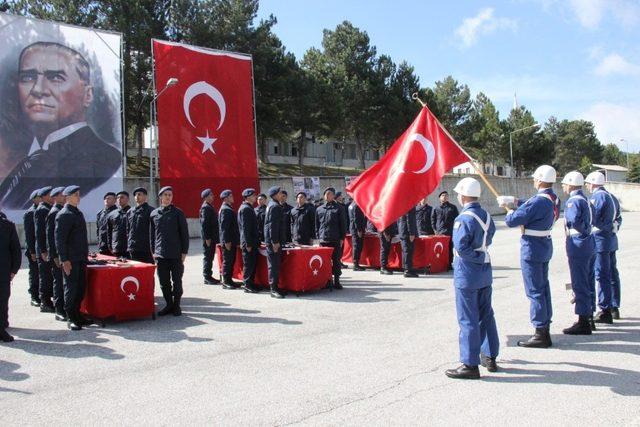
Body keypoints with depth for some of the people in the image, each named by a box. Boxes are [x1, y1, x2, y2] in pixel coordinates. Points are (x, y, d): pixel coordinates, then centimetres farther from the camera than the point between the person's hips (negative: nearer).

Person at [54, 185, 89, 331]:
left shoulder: (78, 213, 15)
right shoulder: (64, 215, -11)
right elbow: (59, 239, -15)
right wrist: (64, 260, -18)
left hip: (80, 258, 8)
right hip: (70, 260, -8)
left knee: (81, 287, 10)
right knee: (71, 288, -1)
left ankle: (77, 314, 21)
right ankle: (70, 318, 7)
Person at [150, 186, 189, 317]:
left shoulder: (177, 213, -1)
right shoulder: (154, 213, 7)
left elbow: (184, 233, -1)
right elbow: (152, 234, 13)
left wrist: (184, 252, -5)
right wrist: (153, 252, 8)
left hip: (176, 254, -3)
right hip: (160, 254, 3)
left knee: (176, 281, 4)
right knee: (164, 282, 7)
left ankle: (176, 306, 16)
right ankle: (169, 305, 20)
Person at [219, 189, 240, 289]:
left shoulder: (229, 208, 16)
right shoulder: (225, 209, -14)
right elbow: (224, 226, -20)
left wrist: (236, 240, 19)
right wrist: (227, 241, -22)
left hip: (232, 240, 10)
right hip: (228, 241, -10)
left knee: (231, 261, 14)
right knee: (227, 261, -3)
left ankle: (229, 280, 21)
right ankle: (225, 282, 3)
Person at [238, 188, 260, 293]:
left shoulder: (249, 208, 16)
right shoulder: (245, 209, -14)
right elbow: (245, 228, -19)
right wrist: (248, 244, -20)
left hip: (252, 242, 9)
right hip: (249, 242, -9)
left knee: (253, 264, 13)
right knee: (248, 265, -3)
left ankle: (250, 283, 20)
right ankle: (247, 285, 4)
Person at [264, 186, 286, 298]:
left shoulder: (272, 205, 18)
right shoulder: (274, 206, -14)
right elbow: (272, 225, -21)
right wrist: (275, 241, -22)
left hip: (273, 240, 10)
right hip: (273, 240, -10)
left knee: (275, 264, 14)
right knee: (274, 265, -7)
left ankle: (275, 287, 20)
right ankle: (273, 289, -4)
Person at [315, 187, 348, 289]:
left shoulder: (339, 208, 3)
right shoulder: (319, 209, 12)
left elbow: (343, 224, 1)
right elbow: (317, 224, 16)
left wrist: (342, 238, -4)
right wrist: (318, 236, 6)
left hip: (335, 240, -3)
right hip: (323, 240, 3)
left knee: (336, 261, 2)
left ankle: (336, 281, 9)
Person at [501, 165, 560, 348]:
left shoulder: (538, 201, -24)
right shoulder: (554, 199, 5)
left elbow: (512, 221, -20)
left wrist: (509, 212, 0)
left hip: (532, 248, -9)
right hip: (545, 245, 9)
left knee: (535, 291, -2)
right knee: (543, 287, 16)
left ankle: (540, 335, 4)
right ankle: (545, 330, 26)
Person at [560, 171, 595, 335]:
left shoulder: (574, 201, -16)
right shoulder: (584, 199, 15)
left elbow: (573, 221, -28)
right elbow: (591, 219, 15)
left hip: (578, 245, -10)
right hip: (589, 243, 10)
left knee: (579, 285, -5)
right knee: (586, 284, 17)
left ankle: (583, 324, 0)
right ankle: (587, 318, 26)